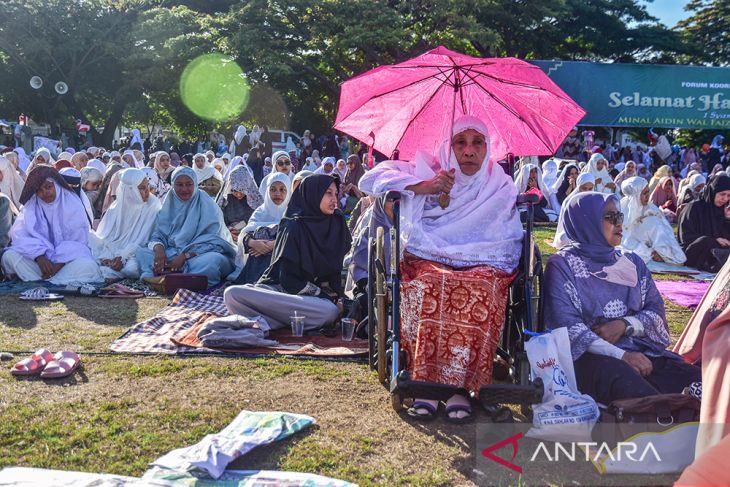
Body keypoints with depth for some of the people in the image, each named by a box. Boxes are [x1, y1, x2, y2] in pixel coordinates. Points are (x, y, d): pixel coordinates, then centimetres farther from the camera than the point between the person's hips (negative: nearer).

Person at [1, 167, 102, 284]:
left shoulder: (73, 203, -6)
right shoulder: (31, 206, 0)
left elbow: (77, 239, -8)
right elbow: (20, 235, -12)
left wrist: (60, 263, -21)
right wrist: (39, 257, -29)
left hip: (69, 258, -2)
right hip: (40, 256, 3)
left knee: (88, 266, -33)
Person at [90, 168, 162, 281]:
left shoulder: (153, 205, -2)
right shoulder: (117, 206, 7)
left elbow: (143, 239, -7)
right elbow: (103, 235, 2)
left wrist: (123, 257, -19)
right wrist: (105, 258, -17)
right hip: (111, 252, 3)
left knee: (132, 267, -35)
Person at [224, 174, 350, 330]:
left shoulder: (336, 225, 8)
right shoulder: (294, 228, -4)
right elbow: (288, 278, -8)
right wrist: (323, 295, -13)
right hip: (281, 287, -2)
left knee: (330, 311, -38)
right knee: (232, 293, -31)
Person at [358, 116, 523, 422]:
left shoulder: (500, 186, 16)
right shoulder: (427, 170, 13)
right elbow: (370, 179, 3)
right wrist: (422, 187, -6)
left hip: (480, 266, 1)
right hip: (426, 262, 0)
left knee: (479, 292, -36)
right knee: (430, 288, -37)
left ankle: (460, 386, -28)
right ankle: (425, 382, -28)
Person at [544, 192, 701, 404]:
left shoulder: (632, 262, 20)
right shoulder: (563, 265, 3)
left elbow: (656, 311, 12)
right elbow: (568, 326, -9)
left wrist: (624, 325, -9)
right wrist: (621, 355, -18)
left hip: (641, 351, 6)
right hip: (588, 356, -5)